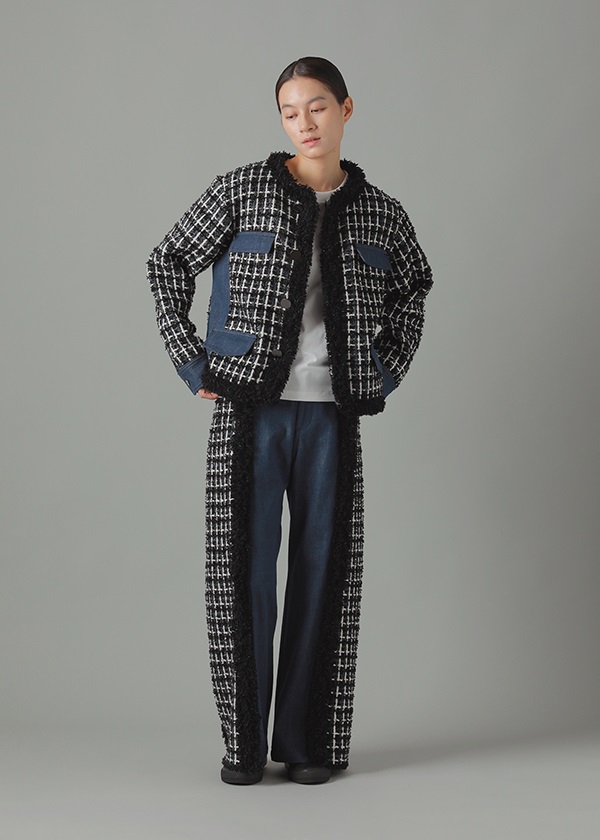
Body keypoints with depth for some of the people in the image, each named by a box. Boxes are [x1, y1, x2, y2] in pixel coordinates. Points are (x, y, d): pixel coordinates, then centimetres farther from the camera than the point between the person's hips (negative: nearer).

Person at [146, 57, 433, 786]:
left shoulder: (380, 212, 6)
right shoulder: (241, 191, -2)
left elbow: (412, 285, 24)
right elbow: (168, 265, 5)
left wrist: (388, 368, 13)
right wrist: (192, 364, -1)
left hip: (331, 416, 2)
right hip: (249, 409, -2)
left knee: (323, 570, 3)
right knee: (243, 568, -1)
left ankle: (308, 740, 14)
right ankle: (243, 742, 10)